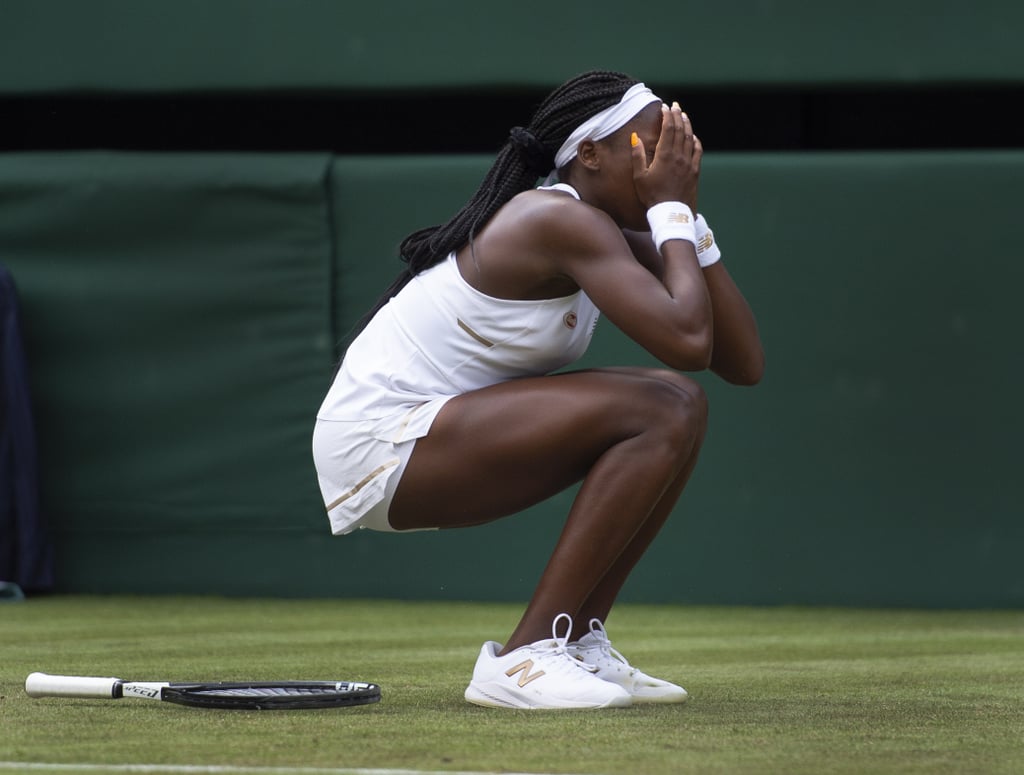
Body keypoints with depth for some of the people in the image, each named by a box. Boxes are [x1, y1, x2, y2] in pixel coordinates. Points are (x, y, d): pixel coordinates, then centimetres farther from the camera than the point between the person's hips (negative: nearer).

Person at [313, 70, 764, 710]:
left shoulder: (599, 234, 11)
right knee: (659, 412, -21)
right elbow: (688, 340, -30)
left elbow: (744, 363, 6)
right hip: (378, 442, -10)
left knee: (681, 405, 4)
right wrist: (672, 209, -16)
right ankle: (521, 660, -20)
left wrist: (688, 216, 0)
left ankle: (578, 640, 7)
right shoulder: (563, 221, -18)